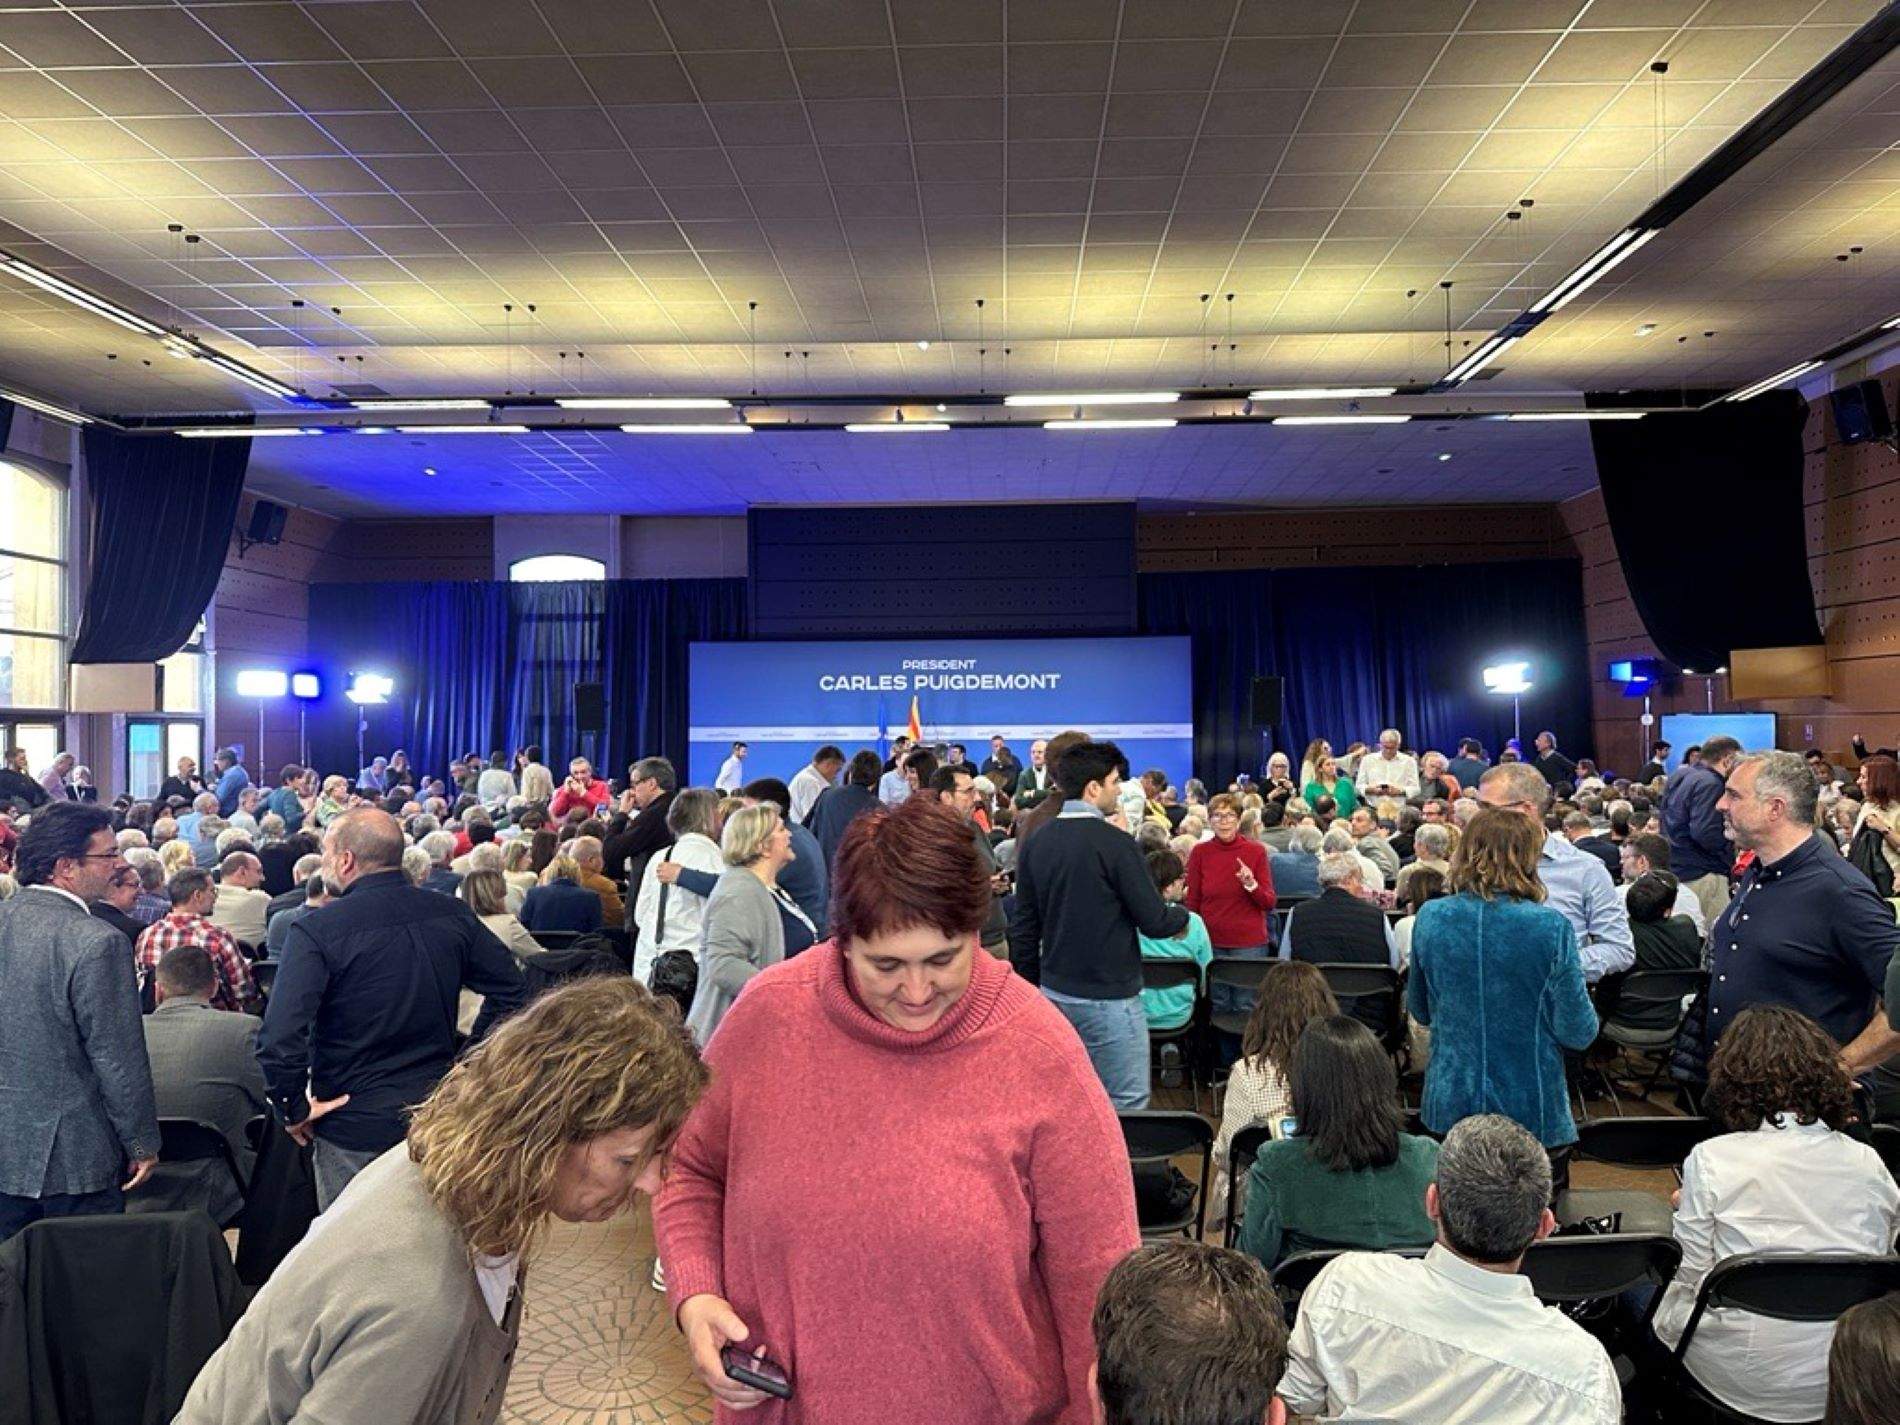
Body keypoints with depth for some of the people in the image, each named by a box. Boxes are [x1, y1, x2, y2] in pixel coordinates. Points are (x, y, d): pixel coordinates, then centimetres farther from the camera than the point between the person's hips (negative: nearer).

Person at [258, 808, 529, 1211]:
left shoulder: (316, 931, -17)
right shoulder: (452, 914, -4)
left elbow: (279, 1038, -26)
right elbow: (512, 990, 0)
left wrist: (294, 1109, -10)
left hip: (354, 1130, -4)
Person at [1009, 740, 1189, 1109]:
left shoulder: (1036, 843, 3)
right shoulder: (1114, 843, -16)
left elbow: (1023, 929, 7)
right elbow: (1154, 922, -14)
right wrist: (1182, 915, 7)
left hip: (1055, 993, 7)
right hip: (1108, 998, -7)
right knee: (1126, 1108, 3)